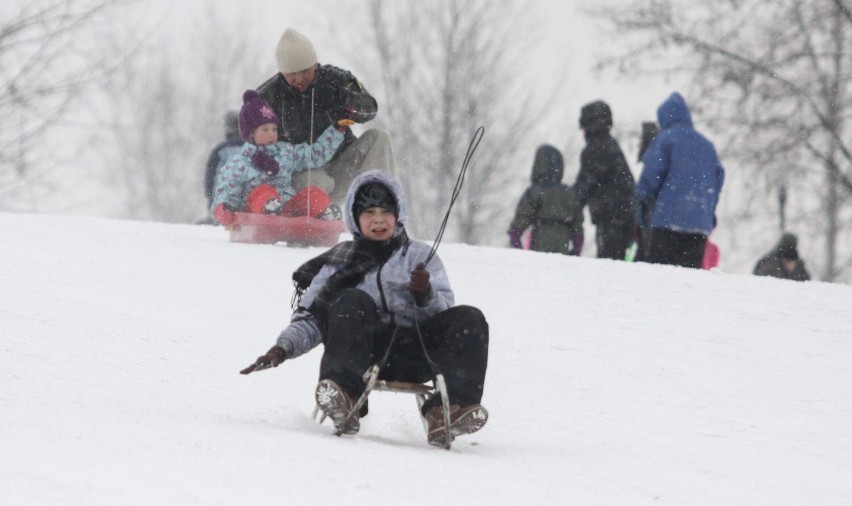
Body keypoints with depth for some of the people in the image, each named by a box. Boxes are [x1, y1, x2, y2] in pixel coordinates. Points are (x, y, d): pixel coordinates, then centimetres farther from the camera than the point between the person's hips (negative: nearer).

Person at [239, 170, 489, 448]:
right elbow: (310, 317, 16)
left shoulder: (419, 256, 22)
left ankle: (447, 408, -42)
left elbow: (444, 310, 11)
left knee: (469, 319, -23)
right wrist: (283, 347, -3)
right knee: (351, 302, -30)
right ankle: (344, 396, -47)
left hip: (413, 357, 1)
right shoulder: (339, 262, 22)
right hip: (366, 350, -1)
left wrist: (426, 296, -12)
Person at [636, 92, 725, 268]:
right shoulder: (706, 145, 17)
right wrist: (710, 211, 26)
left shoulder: (666, 139, 0)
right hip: (700, 224, 5)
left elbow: (652, 172, -5)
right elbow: (718, 177, 20)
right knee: (691, 269, 3)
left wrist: (643, 200, 11)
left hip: (669, 216, -5)